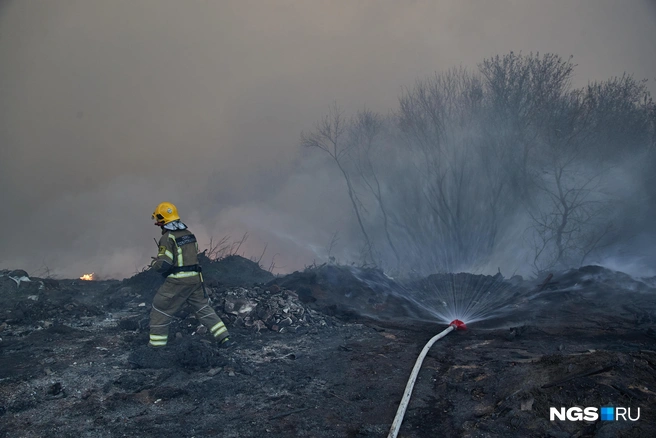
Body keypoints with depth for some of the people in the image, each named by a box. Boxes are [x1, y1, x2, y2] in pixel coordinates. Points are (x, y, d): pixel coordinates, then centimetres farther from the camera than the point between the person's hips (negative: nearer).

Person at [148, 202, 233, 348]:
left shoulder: (168, 237, -13)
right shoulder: (189, 234, 11)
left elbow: (164, 265, -17)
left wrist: (154, 263, 6)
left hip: (178, 281, -7)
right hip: (196, 278, 7)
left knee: (160, 311, 8)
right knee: (204, 308, 15)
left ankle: (156, 345, 14)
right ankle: (224, 339, 11)